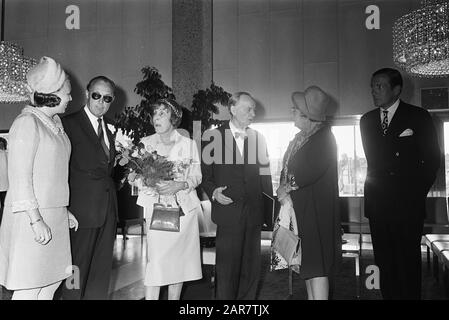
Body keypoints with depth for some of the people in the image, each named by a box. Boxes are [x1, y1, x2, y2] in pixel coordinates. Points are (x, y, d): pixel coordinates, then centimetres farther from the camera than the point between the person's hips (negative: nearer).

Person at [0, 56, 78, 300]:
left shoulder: (55, 122, 13)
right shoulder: (27, 122, -13)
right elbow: (20, 177, -17)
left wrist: (64, 210, 16)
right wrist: (36, 220, -19)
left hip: (55, 216, 8)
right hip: (32, 217, -8)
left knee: (52, 280, 14)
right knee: (28, 289, 0)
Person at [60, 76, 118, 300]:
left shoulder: (109, 127, 15)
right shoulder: (69, 123, -7)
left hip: (108, 208, 7)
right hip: (83, 209, -7)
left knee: (101, 272, 14)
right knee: (78, 270, 4)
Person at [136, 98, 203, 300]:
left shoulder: (188, 144, 6)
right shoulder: (145, 143, 8)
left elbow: (197, 176, 5)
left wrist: (180, 185, -14)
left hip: (184, 209, 1)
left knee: (179, 260, 5)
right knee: (156, 262, -8)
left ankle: (174, 298, 19)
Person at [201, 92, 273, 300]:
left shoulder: (258, 138, 10)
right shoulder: (214, 136, 0)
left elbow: (265, 175, 10)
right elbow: (204, 174, 2)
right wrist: (213, 192, -16)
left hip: (254, 213, 4)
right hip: (228, 212, -3)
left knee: (252, 268, 11)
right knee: (227, 268, 3)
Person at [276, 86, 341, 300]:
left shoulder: (323, 136, -11)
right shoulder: (300, 138, 14)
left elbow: (313, 169, -23)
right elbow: (287, 169, 12)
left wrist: (287, 187, -14)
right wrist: (283, 190, -6)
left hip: (315, 208, -8)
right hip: (298, 207, 8)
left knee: (317, 263, -6)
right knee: (307, 262, 14)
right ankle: (311, 296, 24)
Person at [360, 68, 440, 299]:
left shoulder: (418, 117, 0)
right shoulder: (367, 120, 11)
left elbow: (432, 159, 2)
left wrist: (418, 191, -1)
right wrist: (376, 190, 7)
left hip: (408, 203, -3)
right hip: (377, 202, 4)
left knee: (408, 261, 1)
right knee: (384, 261, 7)